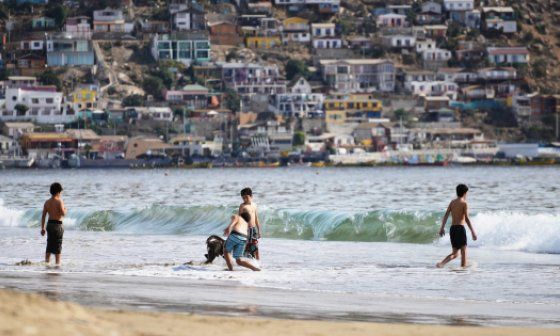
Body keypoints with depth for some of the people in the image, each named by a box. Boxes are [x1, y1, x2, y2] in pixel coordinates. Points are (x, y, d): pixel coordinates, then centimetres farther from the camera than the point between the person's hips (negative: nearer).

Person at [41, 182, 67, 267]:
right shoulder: (59, 201, -12)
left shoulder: (47, 202, 5)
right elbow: (63, 214, -18)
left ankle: (47, 262, 13)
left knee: (49, 245, 13)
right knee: (58, 245, 2)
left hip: (49, 224, 5)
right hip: (57, 224, -5)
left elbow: (43, 216, 5)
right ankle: (58, 263, 3)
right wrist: (65, 210, 6)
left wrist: (42, 228, 10)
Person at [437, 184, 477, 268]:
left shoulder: (452, 202, 11)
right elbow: (467, 219, -13)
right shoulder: (464, 203, -7)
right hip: (460, 228, -6)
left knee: (454, 253, 10)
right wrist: (473, 232, -12)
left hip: (452, 228, 6)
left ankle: (441, 263, -12)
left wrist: (442, 228, 10)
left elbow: (446, 215, 6)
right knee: (464, 251, 5)